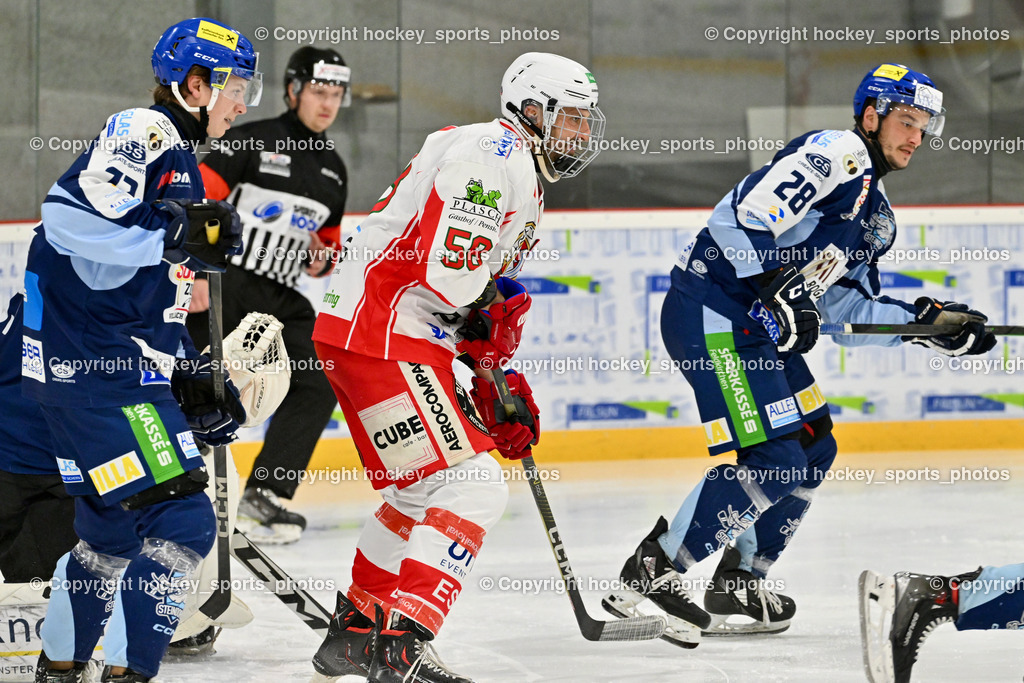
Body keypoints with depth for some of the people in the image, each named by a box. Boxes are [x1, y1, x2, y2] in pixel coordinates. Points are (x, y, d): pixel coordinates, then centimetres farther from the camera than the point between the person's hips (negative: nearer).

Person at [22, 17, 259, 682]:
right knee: (181, 519, -15)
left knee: (117, 526, 19)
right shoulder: (143, 132, -10)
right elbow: (67, 214, -26)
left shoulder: (183, 165, 21)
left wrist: (194, 377, 19)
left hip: (128, 360, 11)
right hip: (87, 359, -11)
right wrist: (173, 237, -29)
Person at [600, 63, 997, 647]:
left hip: (759, 327, 11)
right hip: (712, 309, -11)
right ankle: (650, 572, -9)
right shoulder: (835, 154, -10)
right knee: (775, 458, -15)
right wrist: (779, 293, -25)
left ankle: (735, 587, 20)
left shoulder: (877, 214, 21)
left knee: (814, 448, 14)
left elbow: (847, 308, 20)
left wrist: (929, 320, 12)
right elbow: (742, 217, -21)